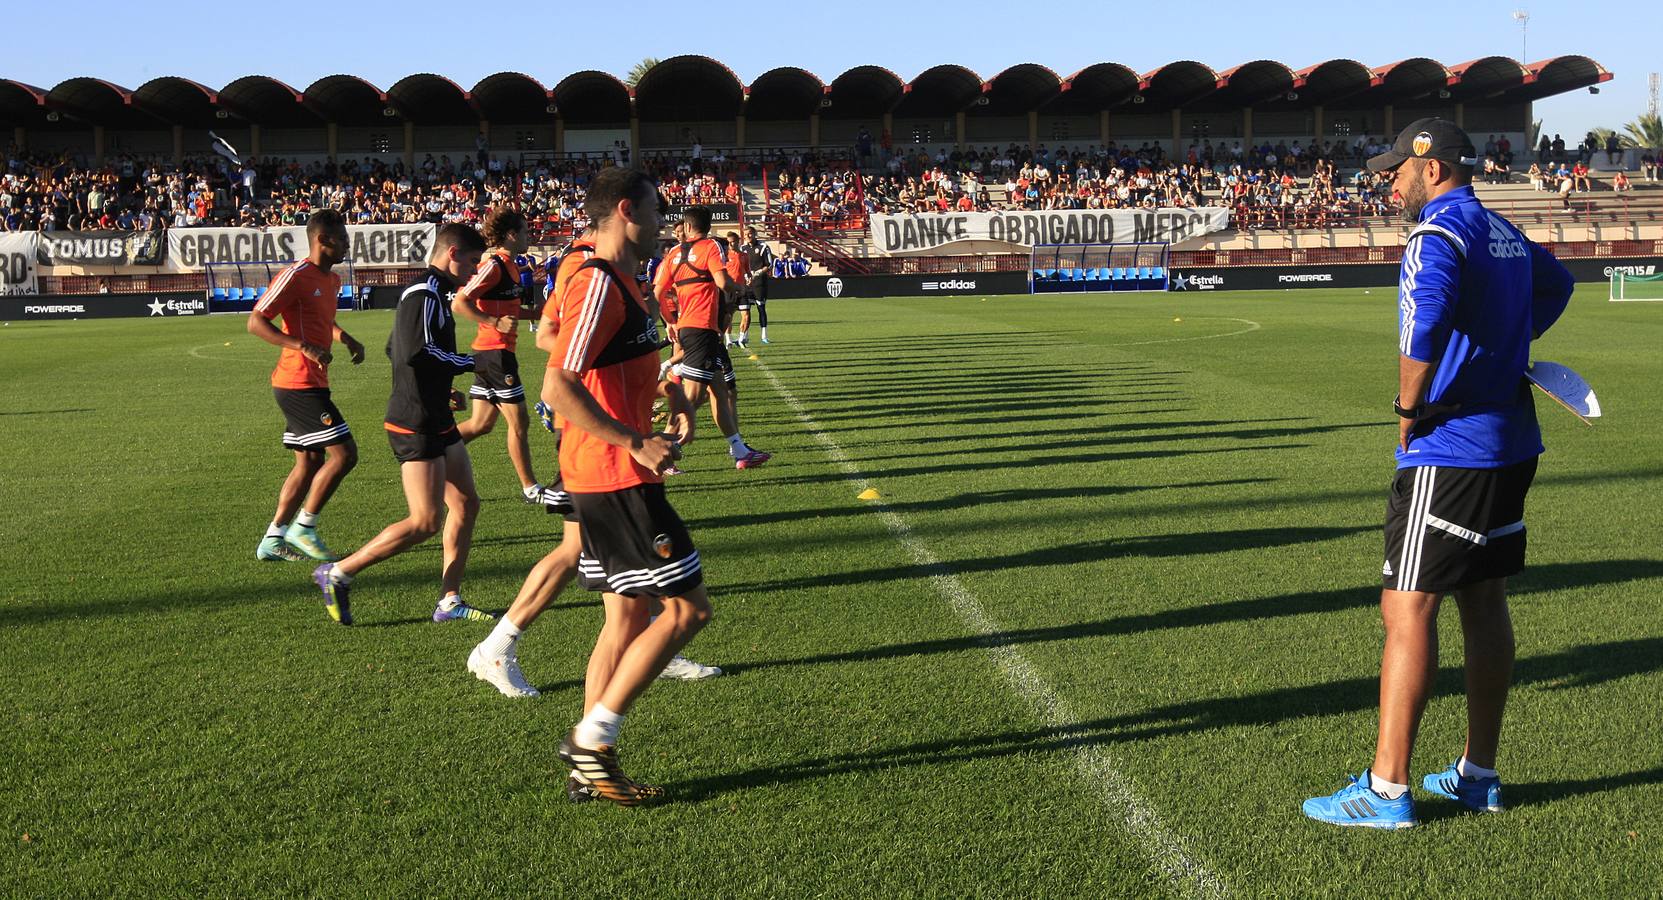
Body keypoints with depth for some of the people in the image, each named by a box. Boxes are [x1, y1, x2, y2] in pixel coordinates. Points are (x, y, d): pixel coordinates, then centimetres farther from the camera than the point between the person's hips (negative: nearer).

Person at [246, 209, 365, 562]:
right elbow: (255, 322, -17)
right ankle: (304, 527, -1)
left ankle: (273, 540, 16)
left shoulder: (332, 280, 15)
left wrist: (346, 338, 16)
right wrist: (304, 346, -26)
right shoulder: (296, 275, -14)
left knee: (310, 463, 12)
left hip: (310, 384, 10)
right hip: (300, 383, -10)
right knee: (344, 453, -10)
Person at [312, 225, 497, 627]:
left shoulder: (430, 293, 16)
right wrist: (474, 363, -21)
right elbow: (418, 351, -28)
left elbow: (394, 349, 23)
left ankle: (449, 600, 14)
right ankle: (338, 573, 1)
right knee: (425, 523, -9)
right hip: (417, 426, -11)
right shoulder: (424, 295, -16)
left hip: (436, 420, 11)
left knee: (466, 504, 11)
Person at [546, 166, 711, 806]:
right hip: (615, 479, -10)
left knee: (628, 619, 12)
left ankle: (592, 767, 18)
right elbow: (558, 389, -25)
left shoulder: (618, 283, 16)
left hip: (609, 477, 10)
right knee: (688, 607, -6)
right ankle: (591, 738, 0)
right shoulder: (599, 285, -16)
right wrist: (637, 443, -24)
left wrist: (669, 396, 20)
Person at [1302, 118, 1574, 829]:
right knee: (1483, 603, 14)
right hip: (1509, 440, 9)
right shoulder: (1506, 235, 15)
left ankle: (1386, 790, -2)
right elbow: (1555, 284, 36)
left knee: (1407, 611, -5)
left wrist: (1408, 407, -20)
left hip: (1449, 450, -9)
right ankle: (1478, 775, 23)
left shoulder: (1438, 235, -14)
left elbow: (1430, 319, -34)